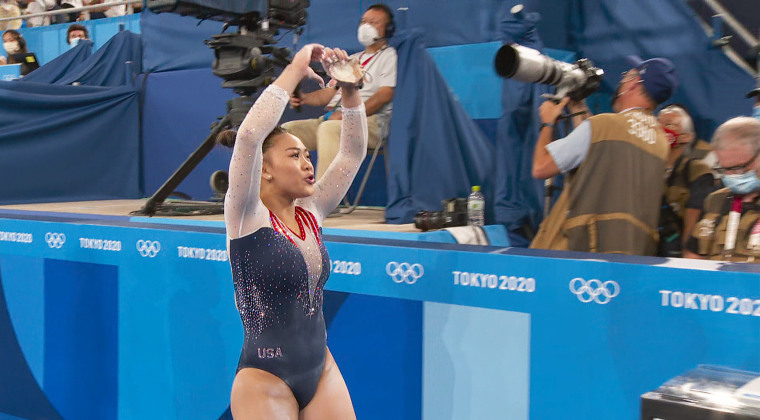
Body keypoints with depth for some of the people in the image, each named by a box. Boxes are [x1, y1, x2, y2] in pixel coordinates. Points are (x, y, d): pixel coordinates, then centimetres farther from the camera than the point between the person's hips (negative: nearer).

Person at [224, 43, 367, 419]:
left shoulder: (311, 213, 5)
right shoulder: (248, 216, -11)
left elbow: (353, 151, 5)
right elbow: (248, 135, -25)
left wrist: (350, 89, -6)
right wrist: (295, 70, -20)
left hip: (321, 371, 6)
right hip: (265, 379, -6)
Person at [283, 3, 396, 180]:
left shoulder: (389, 56, 8)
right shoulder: (353, 59, 31)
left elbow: (385, 94, -8)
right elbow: (330, 92, 25)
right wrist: (304, 98, 4)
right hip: (334, 118, 7)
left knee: (329, 128, -38)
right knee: (287, 129, -13)